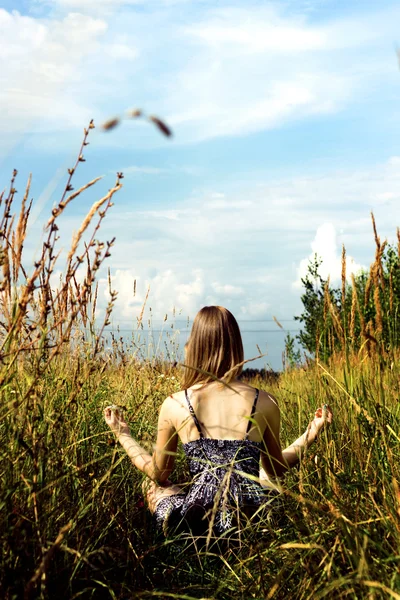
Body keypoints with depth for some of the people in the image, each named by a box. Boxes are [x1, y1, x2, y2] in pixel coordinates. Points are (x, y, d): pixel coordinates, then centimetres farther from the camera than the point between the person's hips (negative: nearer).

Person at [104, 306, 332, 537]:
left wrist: (123, 434, 21)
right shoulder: (265, 403, -6)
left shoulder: (174, 405, -8)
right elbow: (277, 469, 9)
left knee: (153, 486, 32)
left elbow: (159, 474, 7)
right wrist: (312, 433, 21)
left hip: (193, 522, -1)